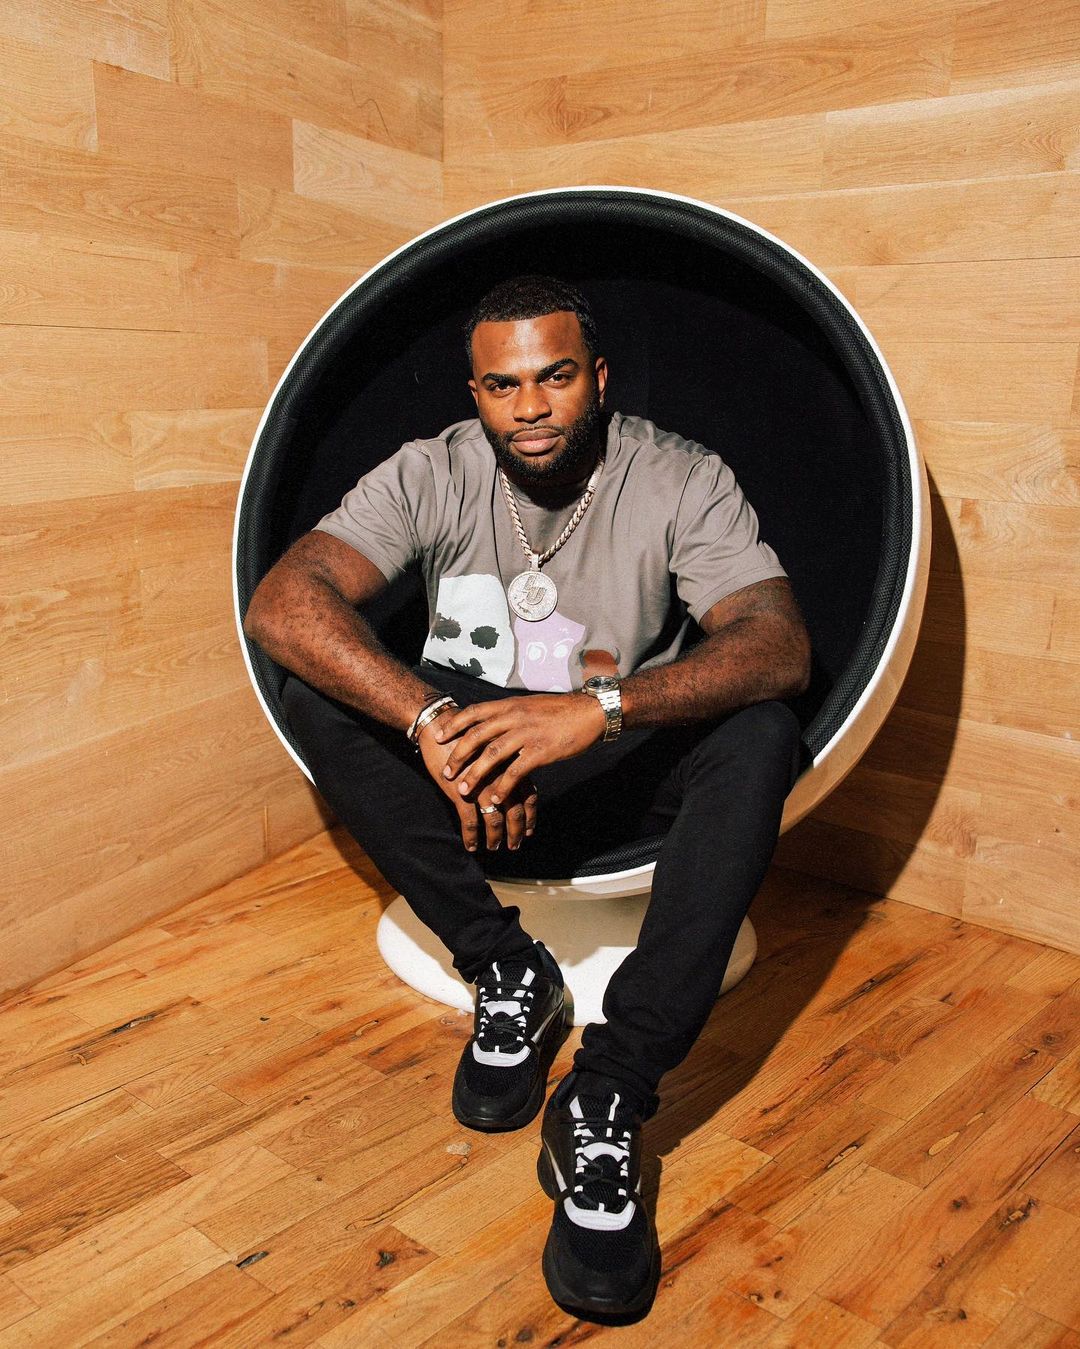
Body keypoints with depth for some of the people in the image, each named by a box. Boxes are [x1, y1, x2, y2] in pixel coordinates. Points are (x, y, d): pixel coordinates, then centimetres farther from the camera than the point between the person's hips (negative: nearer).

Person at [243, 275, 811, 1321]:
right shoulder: (432, 476, -8)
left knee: (759, 735, -30)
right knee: (319, 696, -22)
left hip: (621, 783, -1)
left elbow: (780, 645, -27)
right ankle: (508, 973, -16)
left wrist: (602, 707, -44)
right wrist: (429, 721, -39)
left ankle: (607, 1100, -32)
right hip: (466, 771, 1)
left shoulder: (679, 480, -11)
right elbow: (281, 603, -23)